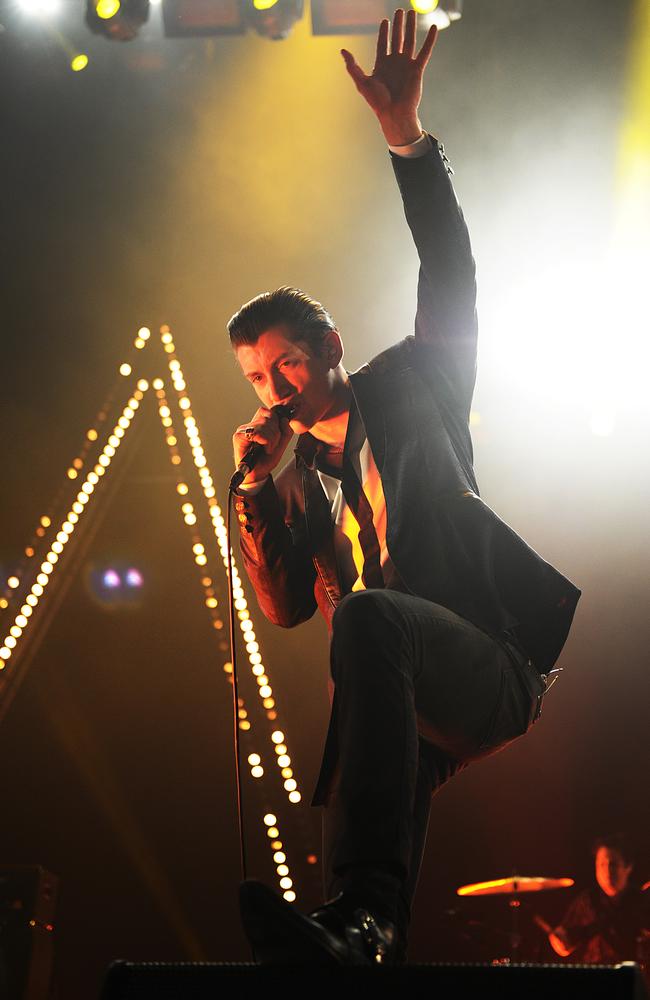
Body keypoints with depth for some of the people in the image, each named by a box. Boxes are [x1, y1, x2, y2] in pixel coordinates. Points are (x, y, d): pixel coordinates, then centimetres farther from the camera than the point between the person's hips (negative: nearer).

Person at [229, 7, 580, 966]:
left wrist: (408, 140, -12)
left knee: (367, 622, -36)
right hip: (410, 701, 7)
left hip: (496, 662, -6)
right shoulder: (302, 482, 22)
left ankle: (363, 907, -48)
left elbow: (451, 281, -2)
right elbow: (284, 608, 13)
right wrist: (256, 491, 1)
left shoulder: (411, 388, 12)